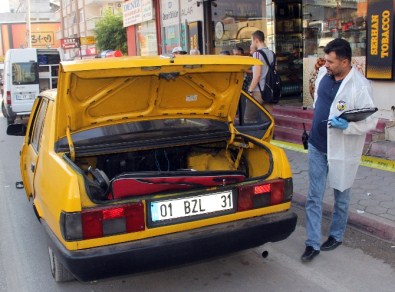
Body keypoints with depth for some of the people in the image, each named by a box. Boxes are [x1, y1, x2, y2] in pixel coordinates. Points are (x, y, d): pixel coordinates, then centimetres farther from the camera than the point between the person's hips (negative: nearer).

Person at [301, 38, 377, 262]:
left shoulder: (360, 86, -21)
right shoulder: (324, 73, -1)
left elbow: (370, 121, -19)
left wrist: (346, 125, -33)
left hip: (342, 150, -5)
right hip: (317, 145, 6)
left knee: (341, 197, 15)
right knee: (314, 197, 7)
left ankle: (337, 236, 36)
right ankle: (313, 243, 16)